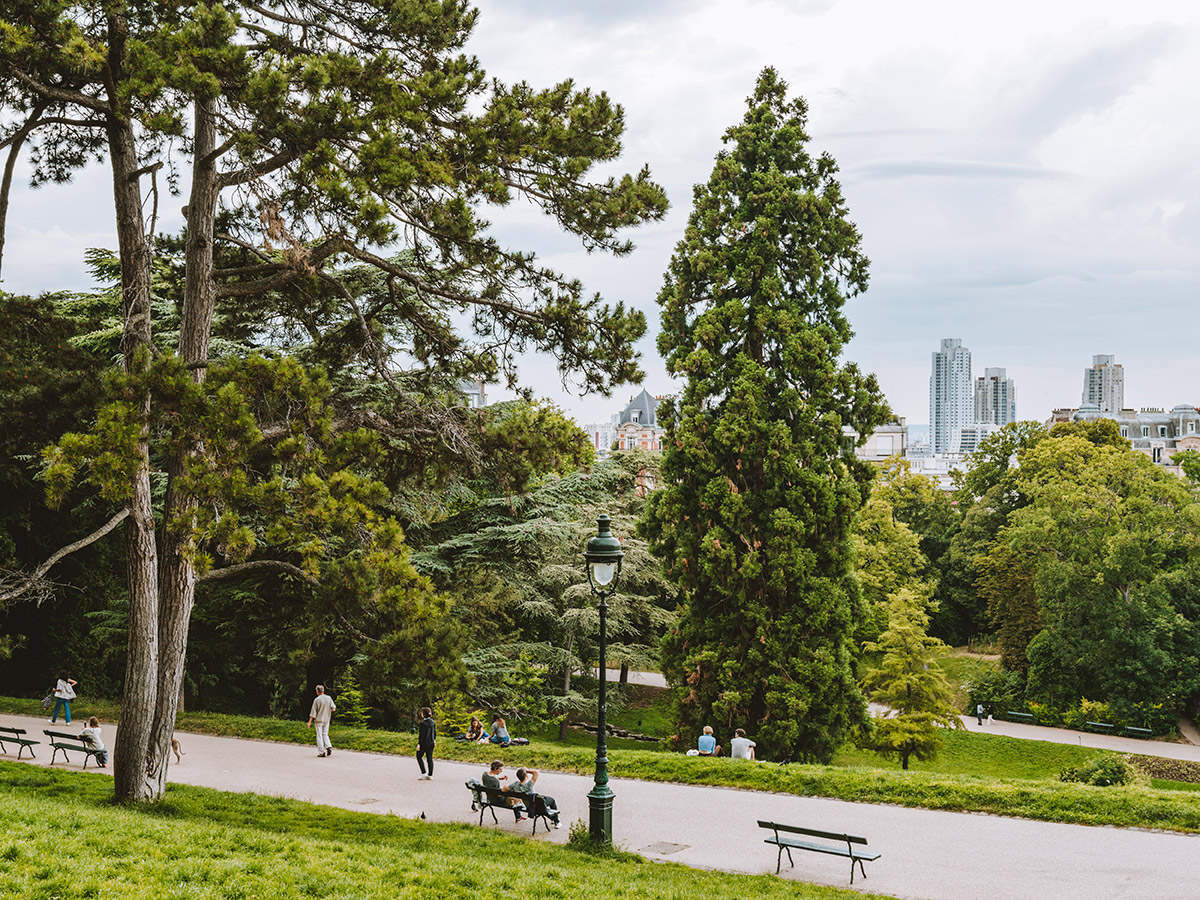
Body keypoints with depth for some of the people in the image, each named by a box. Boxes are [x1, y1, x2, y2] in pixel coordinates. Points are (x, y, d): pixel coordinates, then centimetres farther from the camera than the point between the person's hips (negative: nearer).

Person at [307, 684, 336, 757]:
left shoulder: (317, 700, -12)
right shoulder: (329, 698, -1)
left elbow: (313, 712, -11)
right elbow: (333, 708, -3)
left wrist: (309, 722, -7)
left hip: (319, 720, -4)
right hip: (327, 719, 4)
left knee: (319, 736, 2)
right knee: (325, 734, 16)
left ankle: (321, 752, -2)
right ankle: (328, 747, -4)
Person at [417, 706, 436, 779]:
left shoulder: (423, 723, -18)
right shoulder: (433, 722, 2)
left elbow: (421, 735, -19)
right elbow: (435, 732, 13)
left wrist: (419, 744, -15)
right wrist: (434, 739, 29)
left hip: (424, 743, -6)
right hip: (431, 743, 6)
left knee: (419, 757, 11)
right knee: (430, 759, 10)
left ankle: (424, 773, 2)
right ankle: (430, 774, 10)